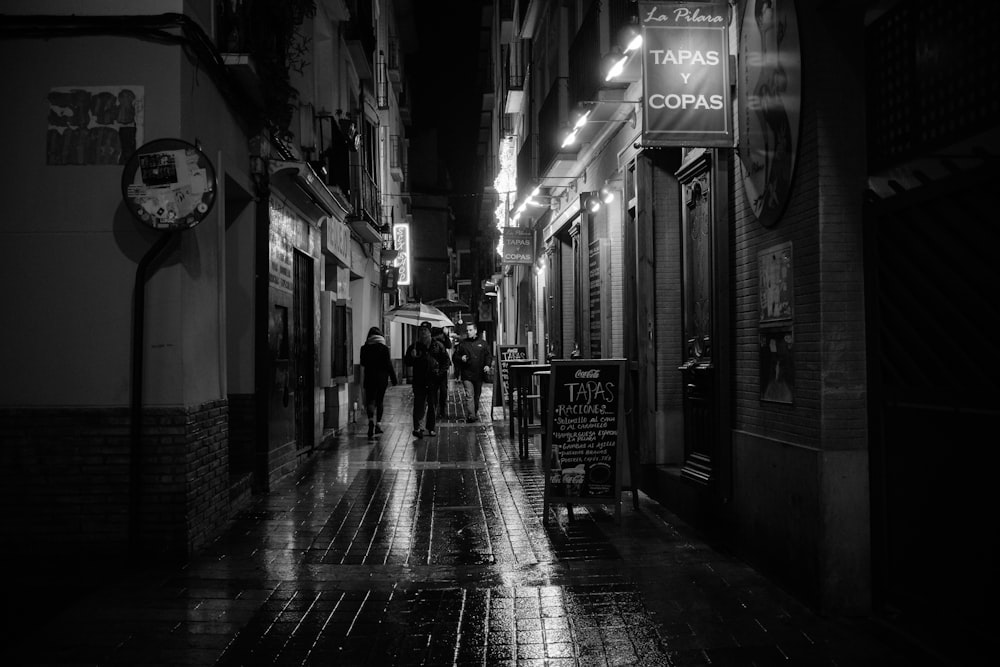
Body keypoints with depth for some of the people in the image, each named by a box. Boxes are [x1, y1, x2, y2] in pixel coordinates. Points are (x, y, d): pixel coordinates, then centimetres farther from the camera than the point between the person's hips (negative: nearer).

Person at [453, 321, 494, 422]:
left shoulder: (482, 343, 8)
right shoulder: (462, 344, 6)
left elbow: (489, 356, 8)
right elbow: (455, 357, 10)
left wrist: (488, 365, -9)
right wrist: (461, 358, -12)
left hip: (479, 374, 2)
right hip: (467, 374, -2)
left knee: (477, 395, 14)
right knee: (469, 395, -12)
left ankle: (476, 412, 30)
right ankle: (471, 415, -18)